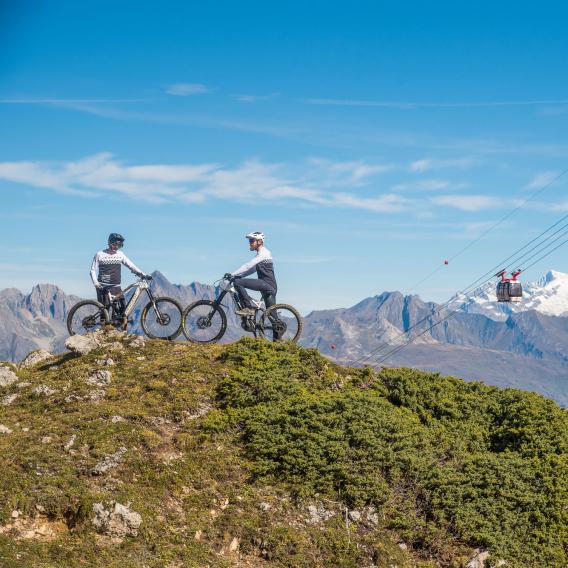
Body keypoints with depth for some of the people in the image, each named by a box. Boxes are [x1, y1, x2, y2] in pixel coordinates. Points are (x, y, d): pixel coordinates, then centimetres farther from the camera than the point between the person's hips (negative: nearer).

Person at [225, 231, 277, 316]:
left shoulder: (264, 253, -8)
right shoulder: (260, 254, 23)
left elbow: (248, 266, -18)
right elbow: (252, 269, 25)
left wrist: (232, 274, -20)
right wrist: (239, 276, 11)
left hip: (267, 284, -10)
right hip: (270, 286, 10)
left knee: (238, 282, -16)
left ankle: (249, 308, -16)